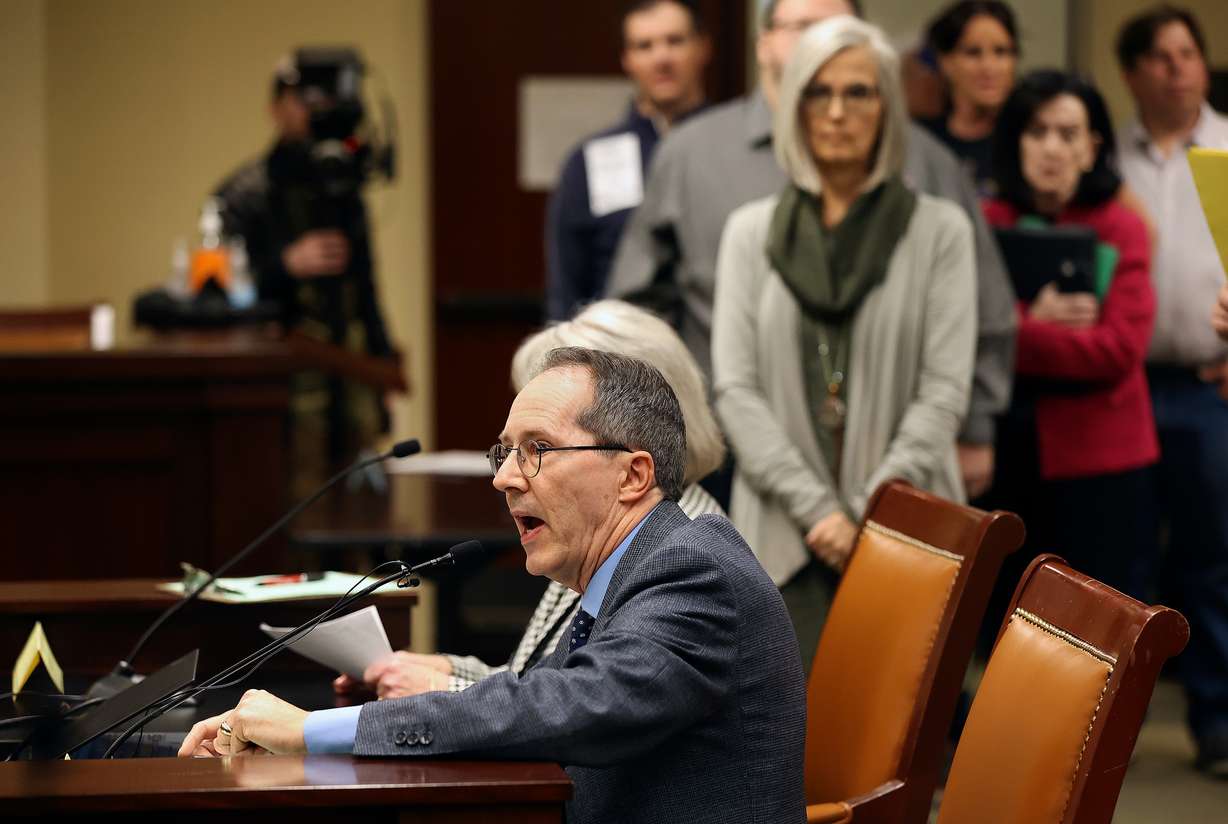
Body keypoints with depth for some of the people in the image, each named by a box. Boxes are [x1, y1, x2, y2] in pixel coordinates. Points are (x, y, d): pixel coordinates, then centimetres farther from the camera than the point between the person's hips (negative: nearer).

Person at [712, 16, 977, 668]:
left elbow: (945, 392, 0)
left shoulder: (939, 230, 7)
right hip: (784, 535, 1)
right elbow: (735, 389, 3)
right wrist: (816, 511, -9)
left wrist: (869, 514, -11)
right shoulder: (751, 231, 12)